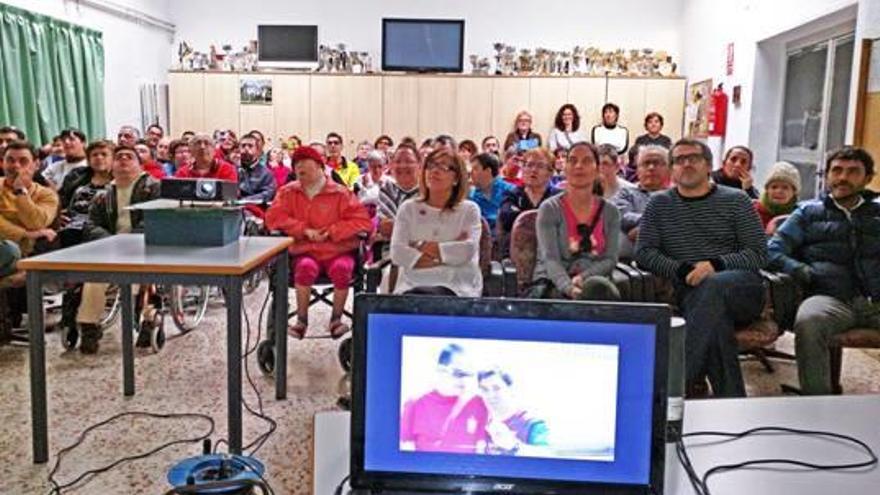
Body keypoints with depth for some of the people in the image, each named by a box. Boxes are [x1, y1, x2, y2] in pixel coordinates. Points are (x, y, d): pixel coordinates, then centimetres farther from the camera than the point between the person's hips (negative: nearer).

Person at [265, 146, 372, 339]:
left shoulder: (339, 192, 1)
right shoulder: (289, 192, 9)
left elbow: (363, 220, -3)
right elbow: (273, 217, -2)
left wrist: (332, 231, -13)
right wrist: (304, 230, -12)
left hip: (337, 251, -1)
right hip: (305, 252, 1)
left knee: (342, 268, -31)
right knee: (306, 267, -32)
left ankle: (336, 319, -9)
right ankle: (301, 320, -15)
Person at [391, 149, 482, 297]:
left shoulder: (469, 210, 11)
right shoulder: (408, 208, 14)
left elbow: (469, 250, -6)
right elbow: (397, 253, -1)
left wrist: (423, 247, -2)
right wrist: (452, 251, -6)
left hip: (457, 288, 0)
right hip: (412, 286, 1)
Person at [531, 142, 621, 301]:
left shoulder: (610, 212, 11)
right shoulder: (550, 209, 0)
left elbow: (610, 259, 4)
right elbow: (550, 259, -12)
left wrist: (582, 278, -16)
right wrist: (570, 288, -31)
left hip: (592, 281, 3)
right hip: (552, 284, -3)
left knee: (599, 288, -34)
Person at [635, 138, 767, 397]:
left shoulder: (736, 200, 12)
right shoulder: (659, 204, 15)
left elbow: (759, 253, 4)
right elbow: (643, 252, 5)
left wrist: (716, 265, -16)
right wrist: (683, 270, -13)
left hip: (742, 290, 0)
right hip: (689, 293, 0)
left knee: (714, 285, -36)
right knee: (714, 317, -36)